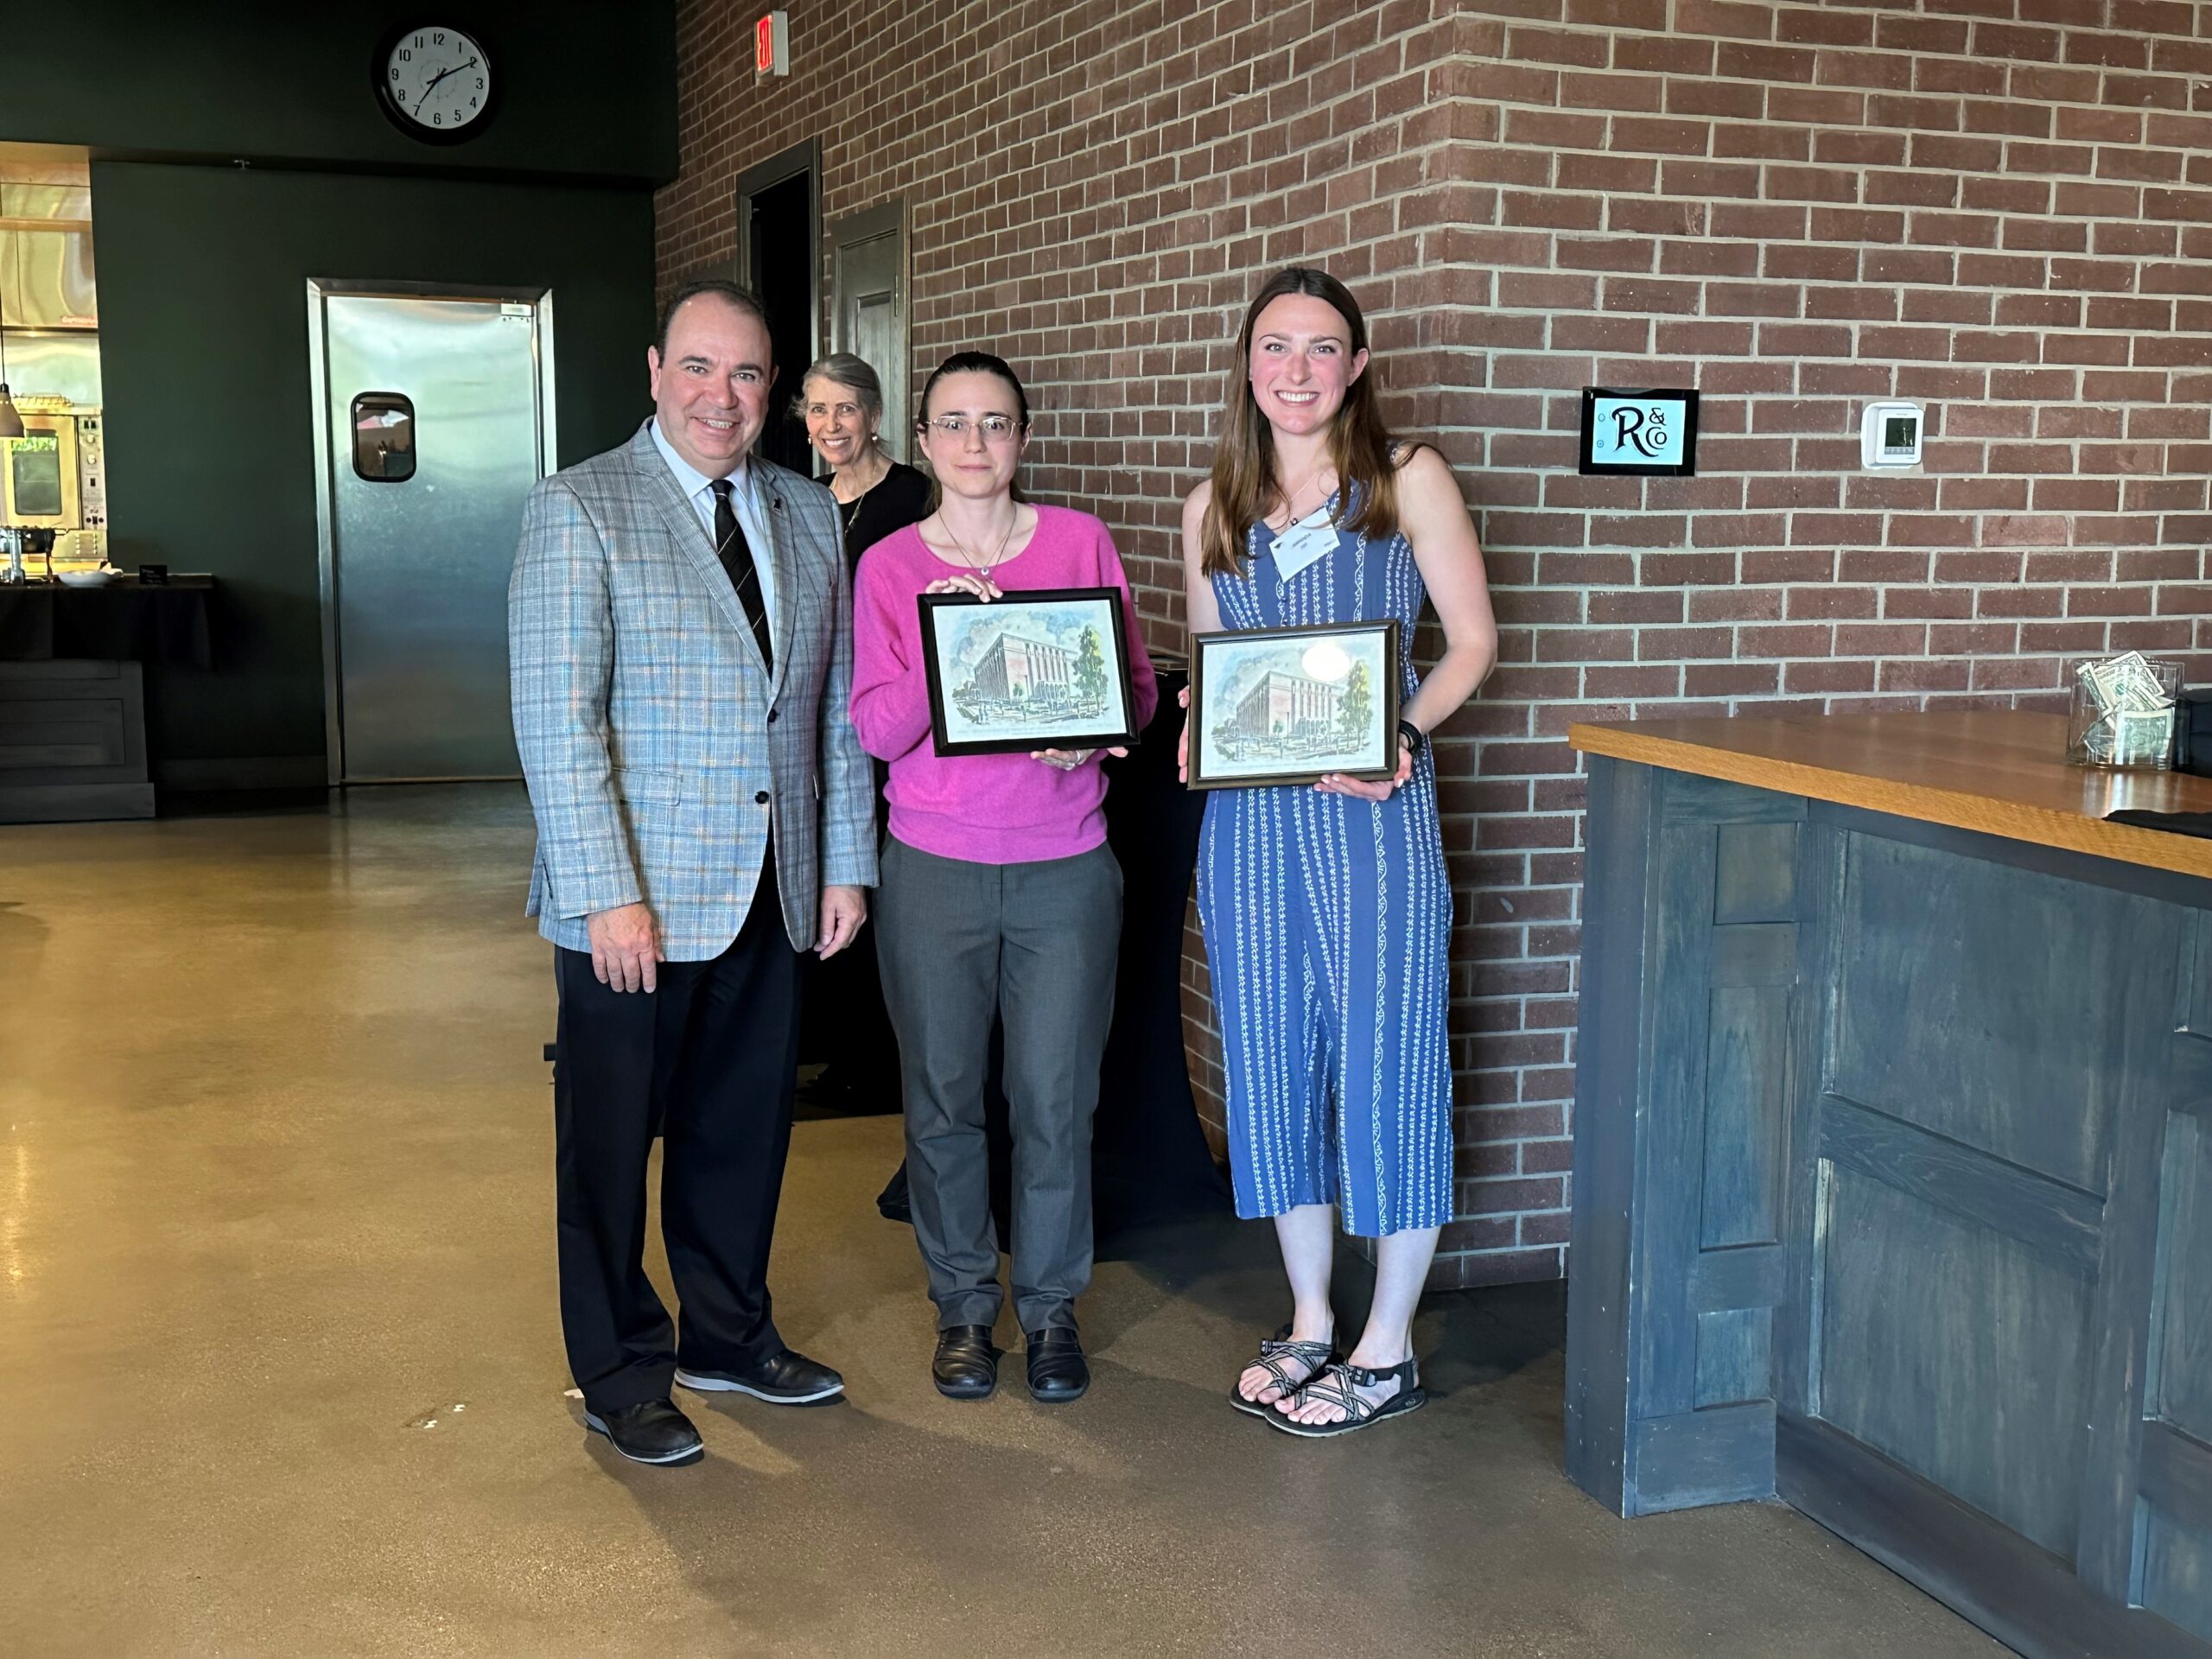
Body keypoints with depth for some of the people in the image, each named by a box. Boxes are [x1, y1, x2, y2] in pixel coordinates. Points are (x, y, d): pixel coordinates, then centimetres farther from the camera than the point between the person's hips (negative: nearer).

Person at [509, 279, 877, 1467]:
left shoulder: (808, 514, 10)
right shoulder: (579, 510, -7)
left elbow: (836, 705, 12)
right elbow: (556, 717, -13)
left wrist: (846, 863, 7)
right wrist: (608, 894, -19)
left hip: (772, 894, 5)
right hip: (634, 900, -5)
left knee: (743, 1132, 15)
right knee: (610, 1146, 8)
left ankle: (729, 1335, 34)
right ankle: (619, 1375, 24)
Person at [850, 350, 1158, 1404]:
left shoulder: (1082, 543, 3)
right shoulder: (889, 566, 3)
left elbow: (1140, 687, 6)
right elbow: (875, 729, -4)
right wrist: (944, 645, -19)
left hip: (1065, 869, 0)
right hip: (935, 870, 0)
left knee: (1056, 1101, 3)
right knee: (943, 1098, 7)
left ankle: (1050, 1306, 22)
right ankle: (962, 1305, 25)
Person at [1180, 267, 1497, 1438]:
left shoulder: (1407, 479, 1)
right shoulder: (1212, 509, 12)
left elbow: (1472, 642, -1)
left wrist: (1399, 738, -16)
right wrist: (1199, 724, -4)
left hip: (1374, 810, -4)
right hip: (1248, 814, 4)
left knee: (1385, 1064, 0)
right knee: (1274, 1063, 10)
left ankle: (1388, 1350, 14)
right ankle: (1309, 1322, 26)